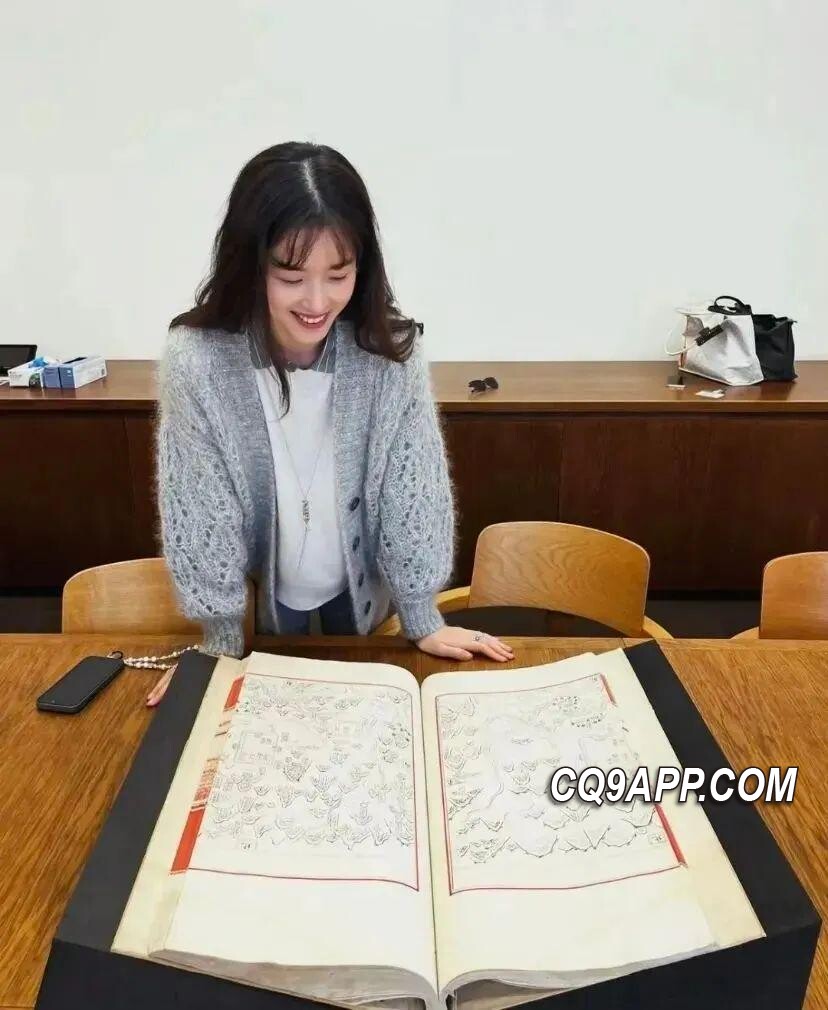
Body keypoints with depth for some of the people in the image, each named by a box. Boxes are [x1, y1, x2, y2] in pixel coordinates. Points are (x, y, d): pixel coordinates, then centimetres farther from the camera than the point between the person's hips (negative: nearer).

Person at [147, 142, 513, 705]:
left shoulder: (393, 350, -24)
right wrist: (221, 639, -11)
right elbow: (199, 506, -18)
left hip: (362, 585, 1)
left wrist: (422, 619, -10)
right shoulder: (196, 361, -27)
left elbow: (412, 486, -16)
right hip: (261, 592, 0)